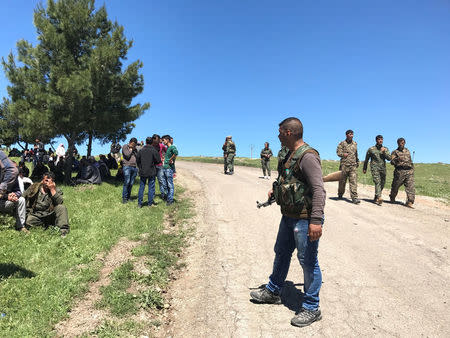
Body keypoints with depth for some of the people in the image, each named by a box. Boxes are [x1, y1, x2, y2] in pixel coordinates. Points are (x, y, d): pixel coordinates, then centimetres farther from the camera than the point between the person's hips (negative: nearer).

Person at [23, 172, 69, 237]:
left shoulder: (56, 190, 3)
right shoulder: (34, 187, 7)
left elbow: (60, 202, -15)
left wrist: (52, 190, -16)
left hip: (49, 216, -1)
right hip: (35, 216, 1)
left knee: (61, 207, -27)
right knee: (28, 222, -29)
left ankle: (63, 229, -33)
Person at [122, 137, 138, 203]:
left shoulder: (134, 148, 21)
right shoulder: (125, 146, 5)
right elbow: (127, 155, -8)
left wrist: (134, 149, 7)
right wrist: (131, 149, 2)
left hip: (134, 167, 5)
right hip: (127, 166, -5)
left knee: (131, 183, 3)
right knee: (126, 182, -10)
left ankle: (128, 197, 8)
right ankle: (124, 198, -5)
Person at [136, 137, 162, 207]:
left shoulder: (141, 150, 1)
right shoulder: (154, 150, -9)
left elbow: (137, 160, 8)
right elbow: (158, 161, -8)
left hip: (142, 172, 3)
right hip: (151, 172, -3)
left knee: (141, 187, 10)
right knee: (151, 187, 6)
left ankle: (139, 203, 10)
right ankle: (150, 203, 11)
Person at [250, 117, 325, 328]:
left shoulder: (307, 156, -20)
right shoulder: (287, 155, 10)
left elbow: (318, 189, -26)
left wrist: (316, 220, -31)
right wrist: (277, 191, 18)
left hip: (305, 219, -10)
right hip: (288, 216, 10)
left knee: (308, 261, 3)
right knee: (281, 253, 22)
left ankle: (311, 309, 21)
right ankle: (273, 292, 41)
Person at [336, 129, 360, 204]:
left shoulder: (355, 144, 15)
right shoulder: (342, 143, 2)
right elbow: (338, 152, -8)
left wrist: (357, 161, 30)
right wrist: (343, 154, -22)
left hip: (353, 165, 3)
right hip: (344, 165, -2)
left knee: (353, 181, -9)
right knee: (342, 181, 7)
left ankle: (354, 197, -13)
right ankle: (340, 194, 28)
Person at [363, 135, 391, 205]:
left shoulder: (385, 149, 11)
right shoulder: (371, 149, 3)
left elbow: (389, 158, 0)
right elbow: (366, 159, 13)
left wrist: (384, 152, -14)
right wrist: (364, 168, 17)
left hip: (383, 168, 4)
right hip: (374, 168, -4)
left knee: (382, 184, 8)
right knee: (377, 182, -19)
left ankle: (376, 198, 24)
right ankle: (379, 198, -31)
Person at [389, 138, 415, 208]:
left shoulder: (407, 151, 20)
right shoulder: (395, 152, 4)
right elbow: (392, 162, -10)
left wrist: (412, 167, 25)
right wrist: (397, 159, -29)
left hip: (409, 171, 3)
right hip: (400, 171, -3)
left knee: (410, 187, -10)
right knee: (395, 186, 6)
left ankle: (409, 202, -13)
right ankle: (392, 198, 32)